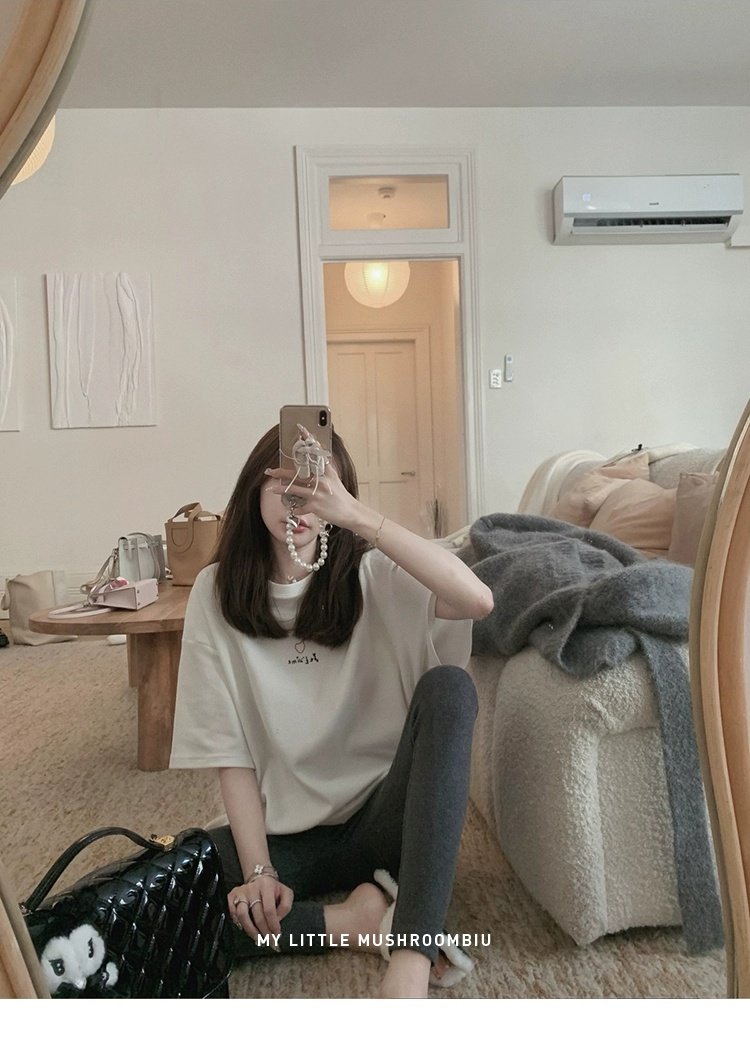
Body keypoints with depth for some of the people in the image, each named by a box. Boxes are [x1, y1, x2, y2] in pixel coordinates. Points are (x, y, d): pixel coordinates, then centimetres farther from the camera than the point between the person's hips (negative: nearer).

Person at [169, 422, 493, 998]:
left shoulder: (372, 577, -7)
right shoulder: (217, 592, -3)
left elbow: (478, 599, -28)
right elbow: (228, 746, -4)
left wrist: (357, 515, -34)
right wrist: (259, 870, -13)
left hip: (380, 818, 0)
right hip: (283, 832, 1)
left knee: (448, 687, -29)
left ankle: (412, 958, -31)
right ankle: (353, 919, -11)